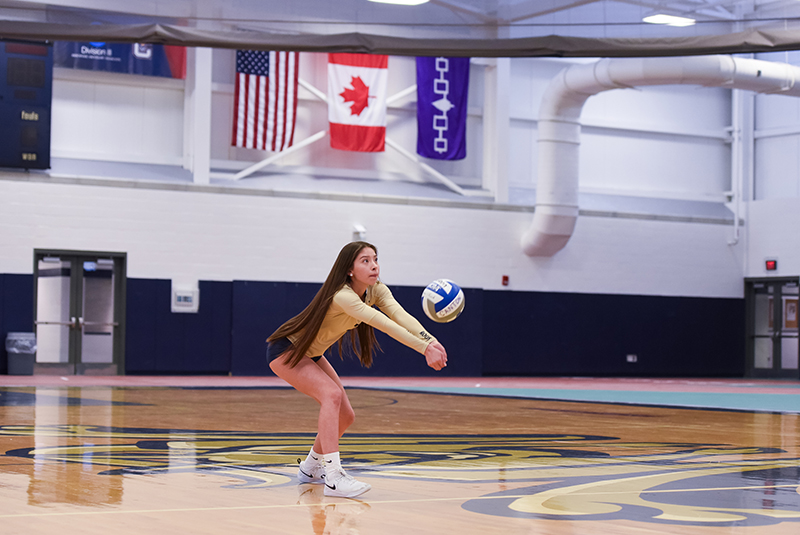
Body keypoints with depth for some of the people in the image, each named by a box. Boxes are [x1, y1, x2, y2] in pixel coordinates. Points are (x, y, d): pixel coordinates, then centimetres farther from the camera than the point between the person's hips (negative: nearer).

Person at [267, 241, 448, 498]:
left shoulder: (376, 290, -10)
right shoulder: (342, 296, -34)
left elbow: (400, 315, -28)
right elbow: (385, 325, -46)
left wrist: (430, 341, -46)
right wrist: (424, 348, -54)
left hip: (312, 354, 9)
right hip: (285, 350, -9)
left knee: (345, 417, 6)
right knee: (331, 394, -30)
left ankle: (310, 468, 30)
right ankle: (333, 477, -34)